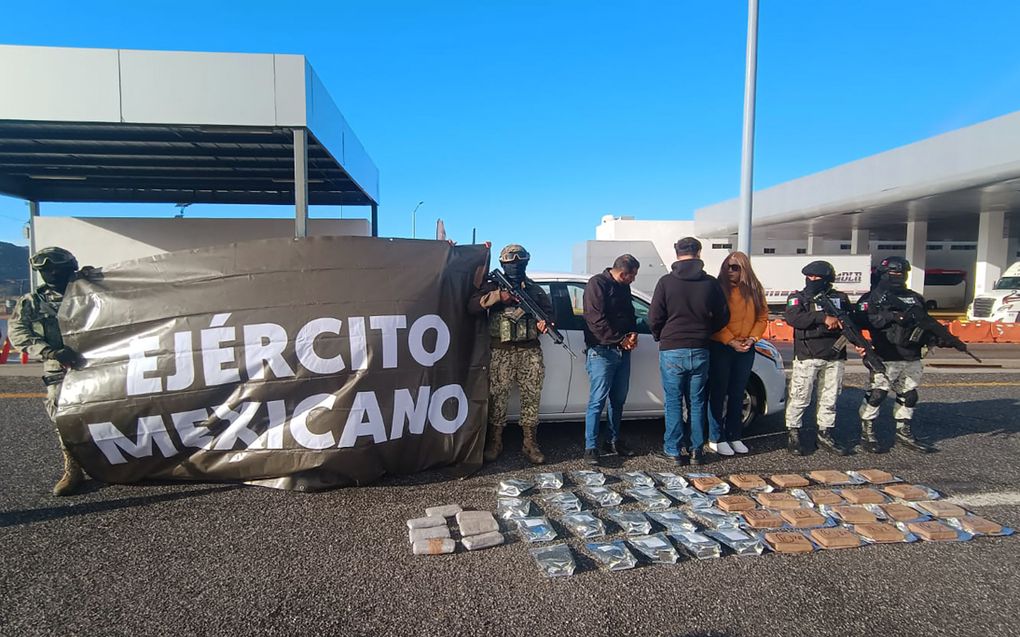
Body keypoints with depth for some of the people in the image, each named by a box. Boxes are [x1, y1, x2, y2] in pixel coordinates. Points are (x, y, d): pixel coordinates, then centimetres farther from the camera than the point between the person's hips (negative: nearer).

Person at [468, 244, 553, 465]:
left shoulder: (535, 289, 15)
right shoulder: (493, 286, 6)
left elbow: (548, 310, 12)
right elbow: (472, 306, -7)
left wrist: (545, 321, -11)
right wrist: (498, 296, -19)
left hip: (530, 350, 3)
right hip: (501, 352, -2)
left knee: (532, 396, 4)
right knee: (497, 396, -1)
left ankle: (530, 443, 14)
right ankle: (494, 442, 12)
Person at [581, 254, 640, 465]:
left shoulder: (624, 288, 16)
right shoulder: (597, 284, -10)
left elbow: (630, 315, 23)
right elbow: (597, 320, -17)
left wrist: (633, 334, 2)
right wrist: (621, 340, -13)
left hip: (622, 351, 8)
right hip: (602, 351, -8)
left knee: (618, 399, 13)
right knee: (597, 400, -7)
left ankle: (612, 441, 25)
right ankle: (591, 447, -1)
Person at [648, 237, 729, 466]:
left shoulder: (666, 282, -7)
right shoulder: (710, 283, 0)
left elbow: (654, 318, -7)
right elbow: (723, 317, 6)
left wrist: (660, 337, 13)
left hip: (672, 350, -2)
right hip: (700, 351, 3)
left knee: (673, 402, 6)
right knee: (697, 402, 12)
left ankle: (674, 450, 10)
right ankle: (696, 450, 18)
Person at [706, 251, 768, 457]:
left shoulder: (754, 289, 6)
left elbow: (763, 317, 9)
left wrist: (752, 338, -5)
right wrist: (730, 341, -16)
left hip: (746, 349, 5)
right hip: (720, 348, -4)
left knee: (737, 394, 13)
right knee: (718, 394, 1)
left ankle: (734, 436, 23)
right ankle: (716, 438, 9)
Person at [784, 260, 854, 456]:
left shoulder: (840, 298, 13)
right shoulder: (797, 298, 3)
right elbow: (794, 318, -16)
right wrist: (823, 318, -23)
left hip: (834, 357, 4)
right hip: (806, 357, -3)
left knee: (829, 399, 11)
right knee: (800, 398, -1)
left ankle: (825, 434, 23)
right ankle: (793, 433, 11)